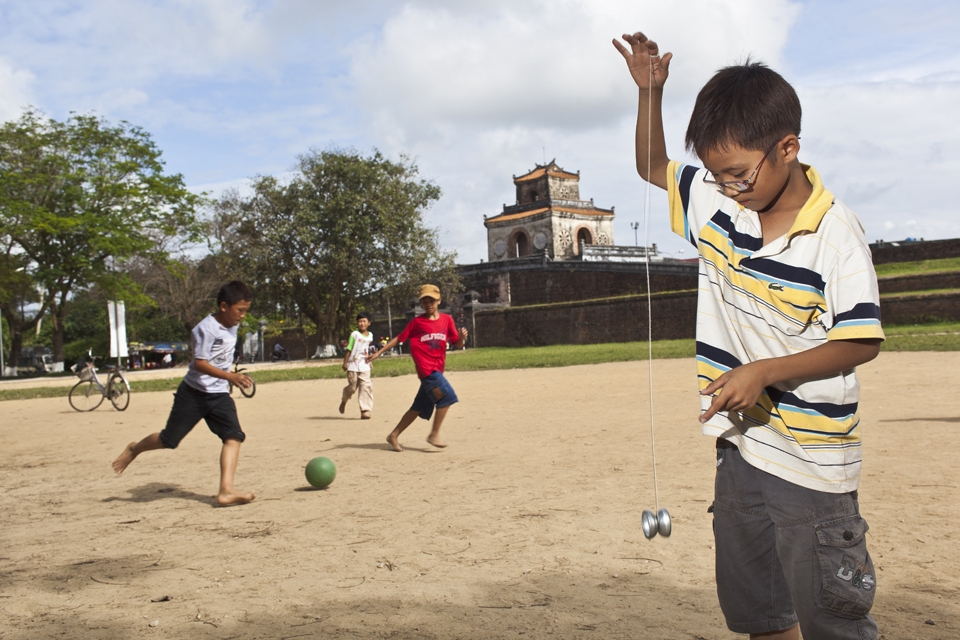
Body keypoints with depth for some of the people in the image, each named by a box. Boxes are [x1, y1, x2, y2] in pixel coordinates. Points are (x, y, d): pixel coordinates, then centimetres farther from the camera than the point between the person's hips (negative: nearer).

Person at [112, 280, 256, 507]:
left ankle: (226, 491, -18)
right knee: (169, 440, 5)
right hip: (194, 393, -6)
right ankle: (134, 449, 35)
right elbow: (200, 363, -25)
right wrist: (230, 377, -33)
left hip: (219, 395, 6)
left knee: (234, 436, -13)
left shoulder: (231, 326, 6)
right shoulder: (207, 328, -19)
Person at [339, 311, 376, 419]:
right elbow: (348, 349, -6)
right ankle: (344, 400, 36)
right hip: (353, 366, -4)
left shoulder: (370, 335, 8)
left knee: (366, 387, -7)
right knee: (352, 387, 4)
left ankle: (365, 410, -6)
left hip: (364, 367, 4)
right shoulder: (355, 335, -7)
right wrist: (345, 363, -8)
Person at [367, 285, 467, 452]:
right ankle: (434, 434, -9)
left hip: (437, 370, 5)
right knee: (447, 395, -19)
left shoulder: (447, 319, 8)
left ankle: (394, 436, 22)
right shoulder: (416, 322, 0)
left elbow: (457, 343, 9)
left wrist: (462, 336, -13)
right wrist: (378, 353, 1)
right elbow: (399, 338, 5)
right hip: (426, 368, -5)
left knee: (419, 407, 11)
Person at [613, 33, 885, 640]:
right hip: (739, 446, 6)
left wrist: (763, 372, -23)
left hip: (812, 462, -6)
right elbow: (654, 168, 16)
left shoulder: (836, 232, -17)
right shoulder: (717, 204, 0)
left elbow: (863, 342, -15)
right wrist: (650, 91, 2)